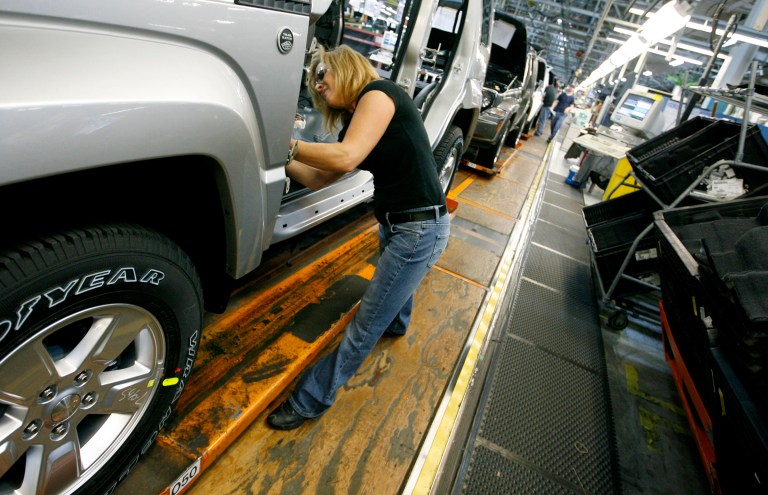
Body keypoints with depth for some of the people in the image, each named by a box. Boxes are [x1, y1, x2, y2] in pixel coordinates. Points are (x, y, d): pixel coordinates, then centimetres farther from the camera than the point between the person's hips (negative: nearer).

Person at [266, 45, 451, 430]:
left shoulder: (379, 92, -13)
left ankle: (310, 402, 13)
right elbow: (318, 178, 10)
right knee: (395, 285, 37)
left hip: (420, 229, -10)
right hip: (395, 224, 10)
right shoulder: (354, 123, 12)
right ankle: (397, 324, 69)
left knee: (366, 326, 0)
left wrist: (289, 144, -17)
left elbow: (346, 157, -27)